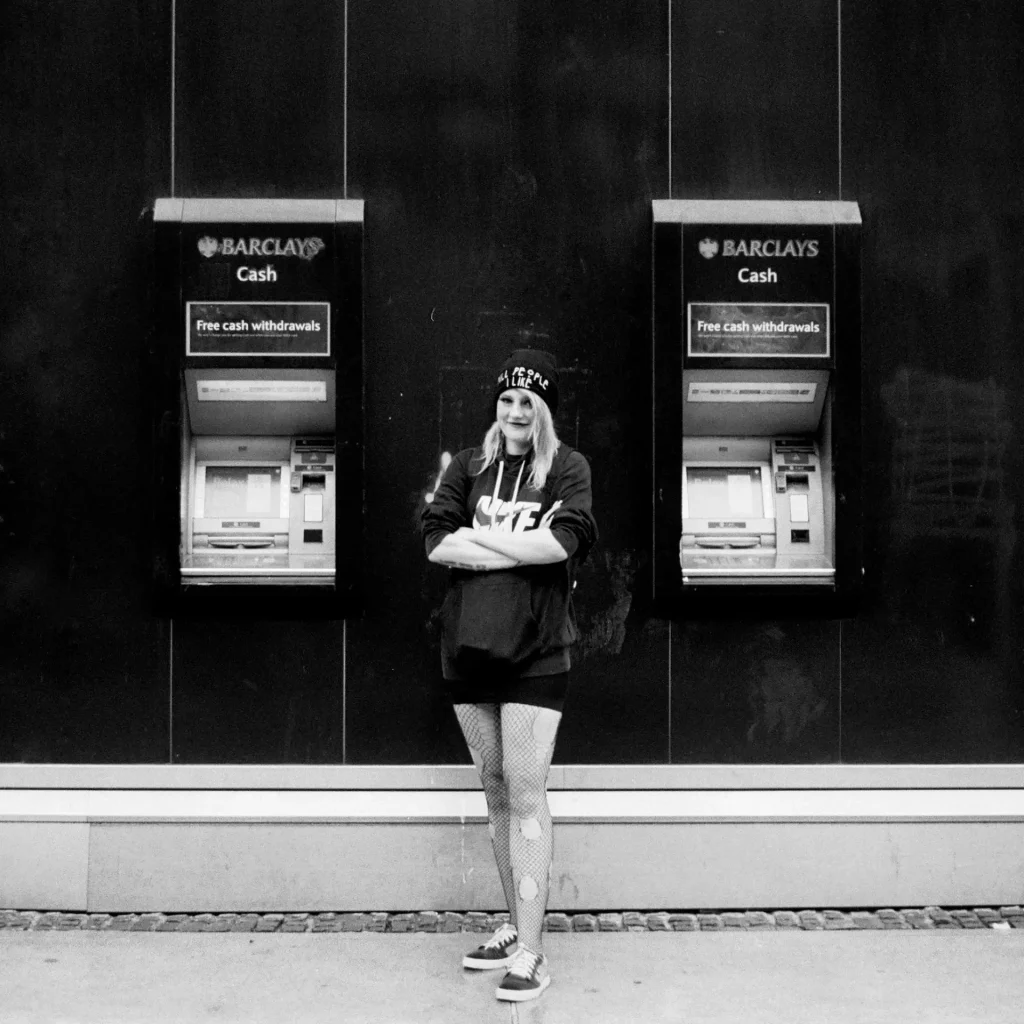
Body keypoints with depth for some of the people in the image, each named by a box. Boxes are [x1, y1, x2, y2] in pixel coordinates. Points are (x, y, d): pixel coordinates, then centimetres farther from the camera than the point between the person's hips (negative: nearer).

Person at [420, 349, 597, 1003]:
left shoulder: (567, 468, 1)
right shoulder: (469, 467, 10)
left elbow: (561, 542, -16)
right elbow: (436, 543, -4)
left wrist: (476, 536, -10)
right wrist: (525, 548, -12)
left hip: (535, 654, -4)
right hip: (469, 648, 4)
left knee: (526, 795, -7)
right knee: (496, 793, 12)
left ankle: (531, 953, -3)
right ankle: (516, 926, 26)